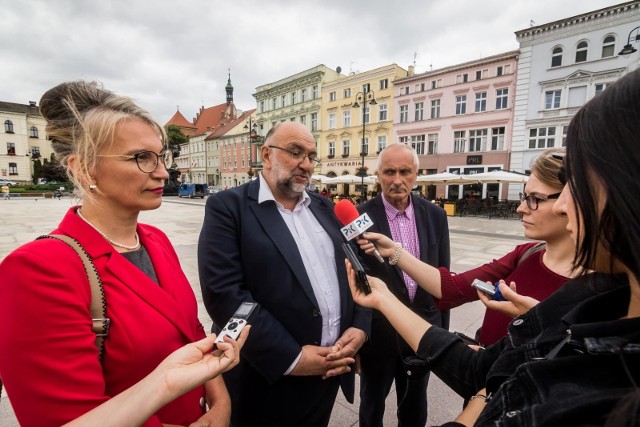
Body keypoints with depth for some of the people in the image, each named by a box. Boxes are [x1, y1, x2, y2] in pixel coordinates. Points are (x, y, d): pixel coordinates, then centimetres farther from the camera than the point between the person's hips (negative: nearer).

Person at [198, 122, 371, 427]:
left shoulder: (323, 207, 7)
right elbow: (224, 293, -19)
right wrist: (291, 358, -18)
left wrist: (359, 325, -6)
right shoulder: (228, 206, -11)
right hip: (270, 379, -5)